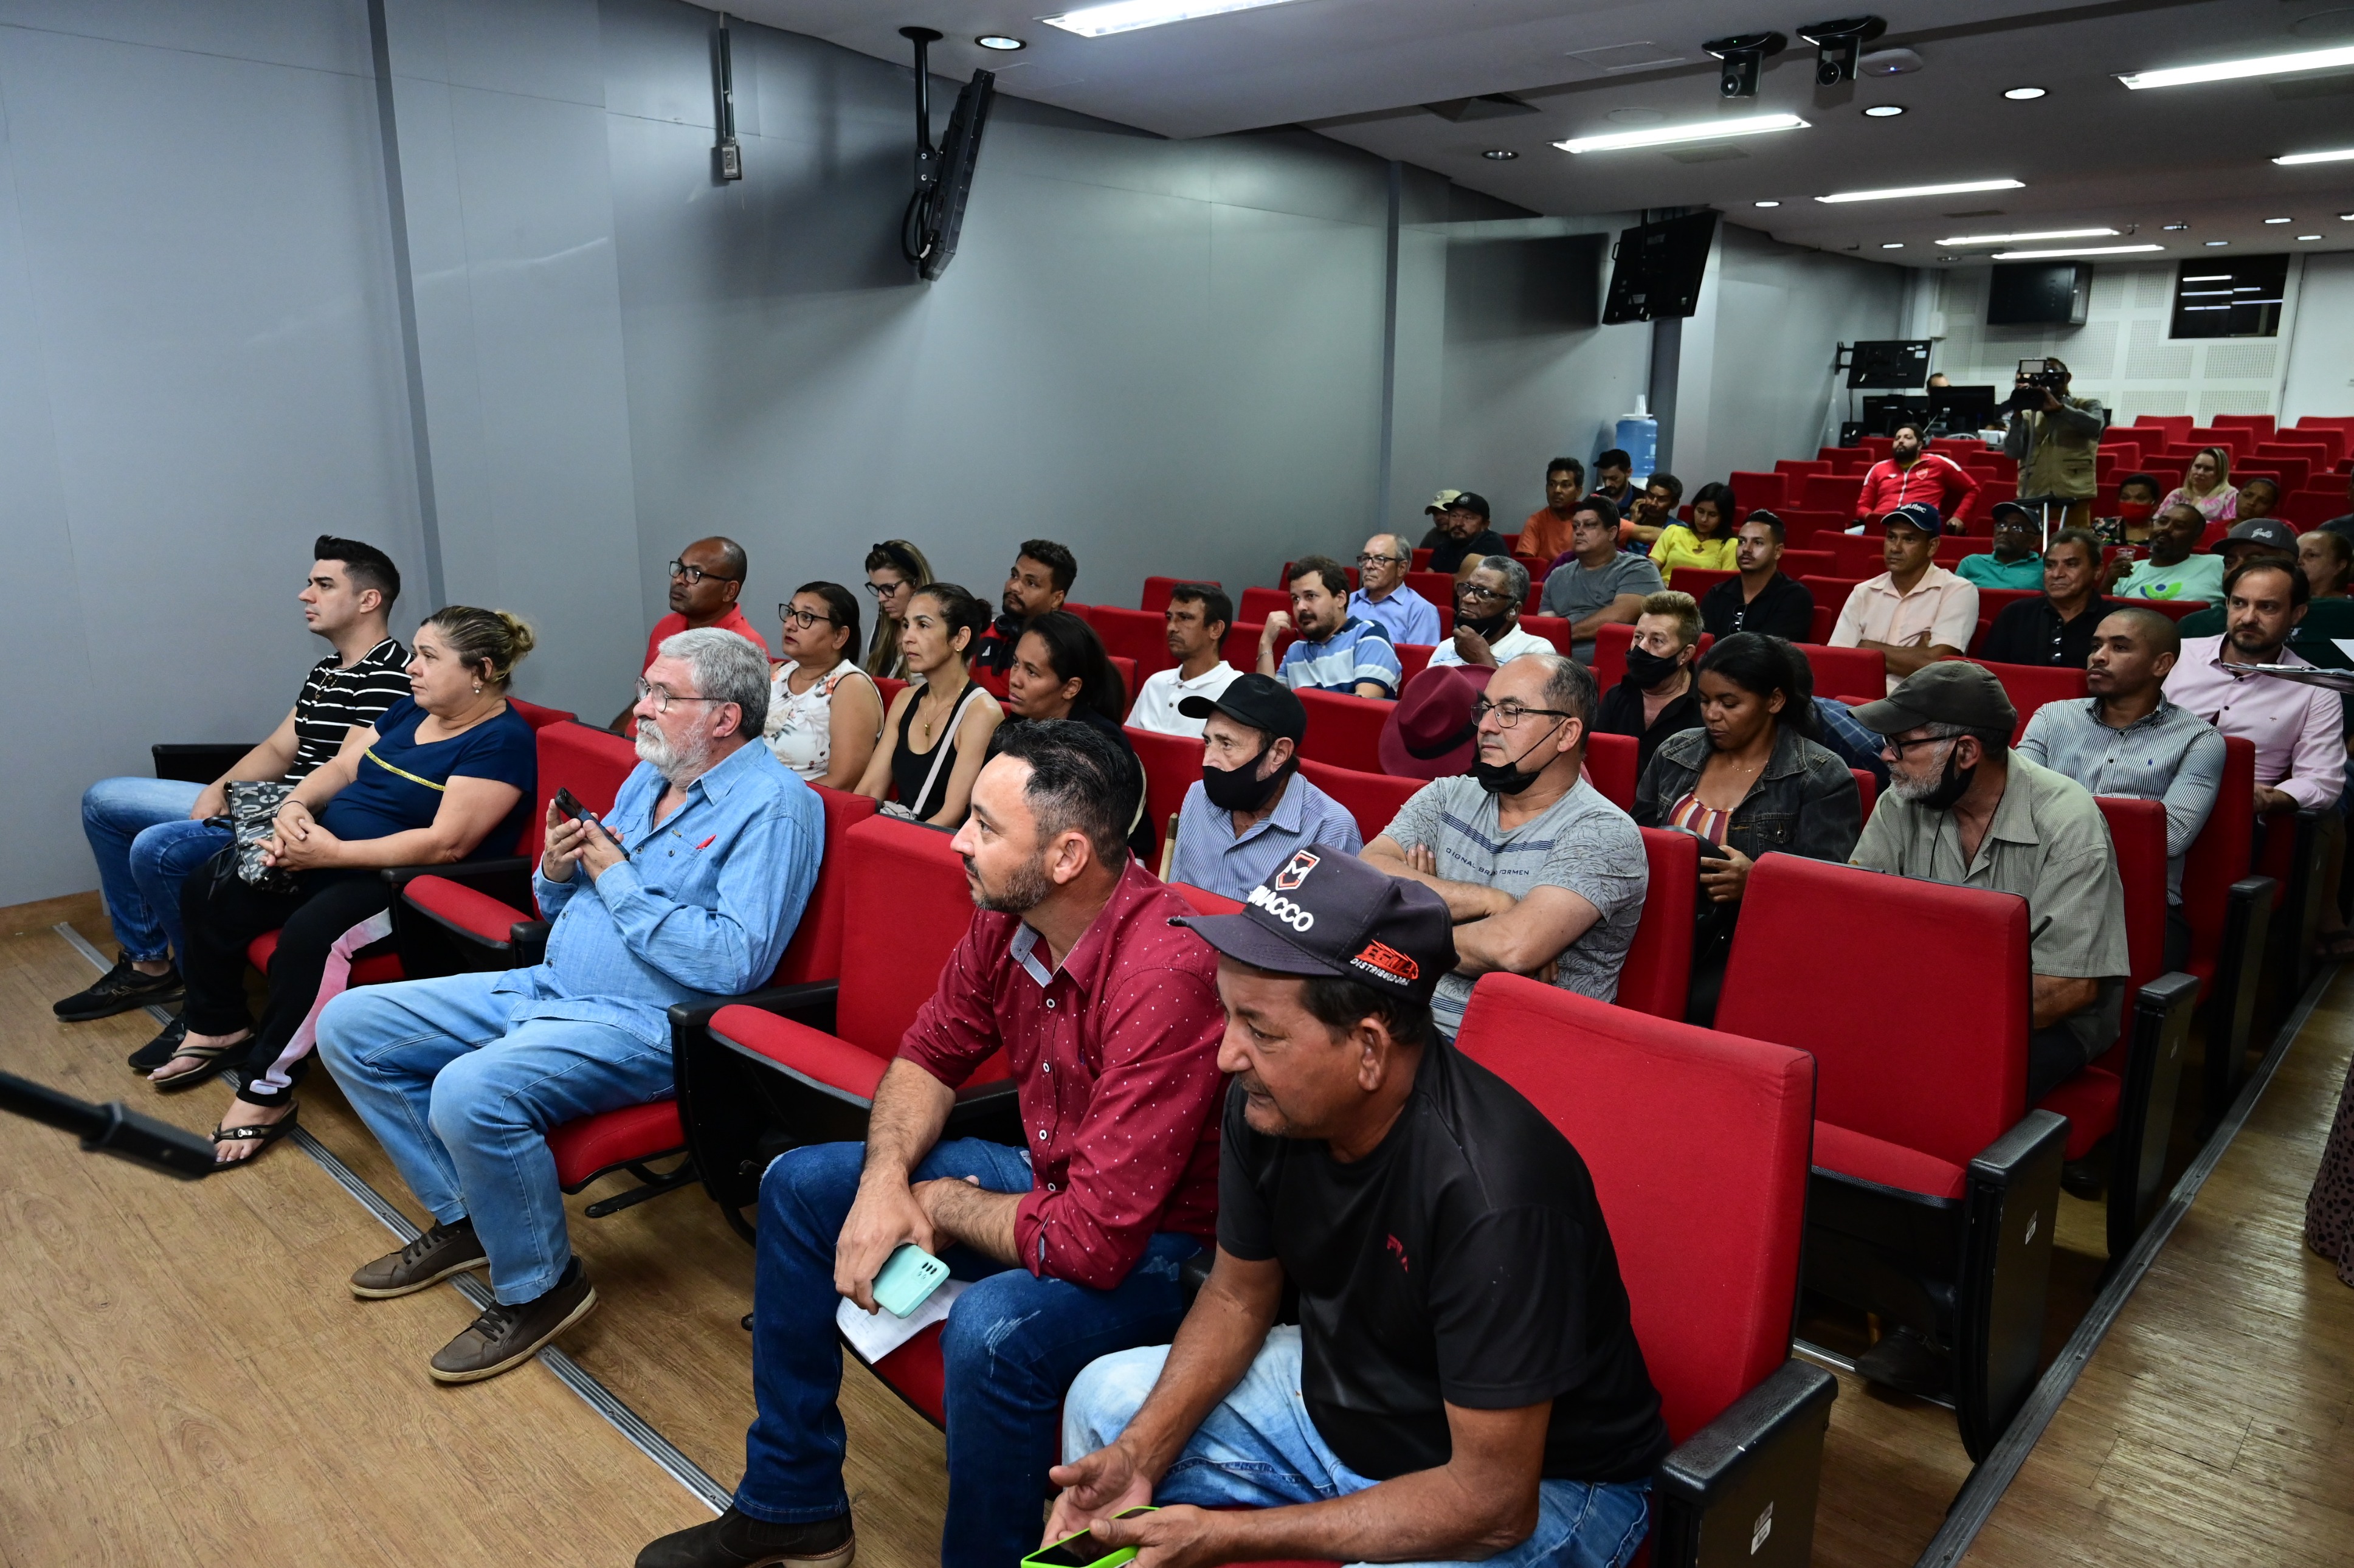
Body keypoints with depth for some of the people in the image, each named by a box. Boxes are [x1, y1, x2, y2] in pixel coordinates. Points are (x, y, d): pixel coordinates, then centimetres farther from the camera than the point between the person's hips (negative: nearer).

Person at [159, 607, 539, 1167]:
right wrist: (295, 806, -9)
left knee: (310, 935, -33)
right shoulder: (411, 708, 12)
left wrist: (332, 853, -23)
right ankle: (219, 1025, 24)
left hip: (406, 884, -9)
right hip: (326, 851, 9)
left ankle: (267, 1090, -16)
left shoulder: (501, 741, -16)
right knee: (207, 891, 1)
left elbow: (446, 843, -24)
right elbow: (341, 767, 14)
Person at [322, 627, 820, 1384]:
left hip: (644, 1021, -9)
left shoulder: (774, 805, -15)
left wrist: (617, 881, -17)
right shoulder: (649, 774, 13)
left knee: (472, 1091, -33)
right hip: (549, 985, 10)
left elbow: (734, 961, -26)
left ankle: (540, 1286, -6)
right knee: (348, 1026, 6)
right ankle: (462, 1217, 17)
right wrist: (557, 870, -3)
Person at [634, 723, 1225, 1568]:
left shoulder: (1164, 975, -34)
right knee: (799, 1184, 7)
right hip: (1048, 1176, 9)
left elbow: (1092, 1241, -34)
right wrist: (886, 1181, -12)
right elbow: (928, 1055, 8)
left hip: (1156, 1242, -8)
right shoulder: (1005, 920, -9)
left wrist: (940, 1204, -16)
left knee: (993, 1327, -36)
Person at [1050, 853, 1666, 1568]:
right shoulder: (1263, 1106, -14)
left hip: (1537, 1485, -7)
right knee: (1106, 1400, 8)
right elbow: (1238, 1295, 3)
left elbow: (1492, 1502, -30)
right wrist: (1140, 1454, -11)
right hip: (1339, 1394, 7)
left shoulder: (1493, 1194, -36)